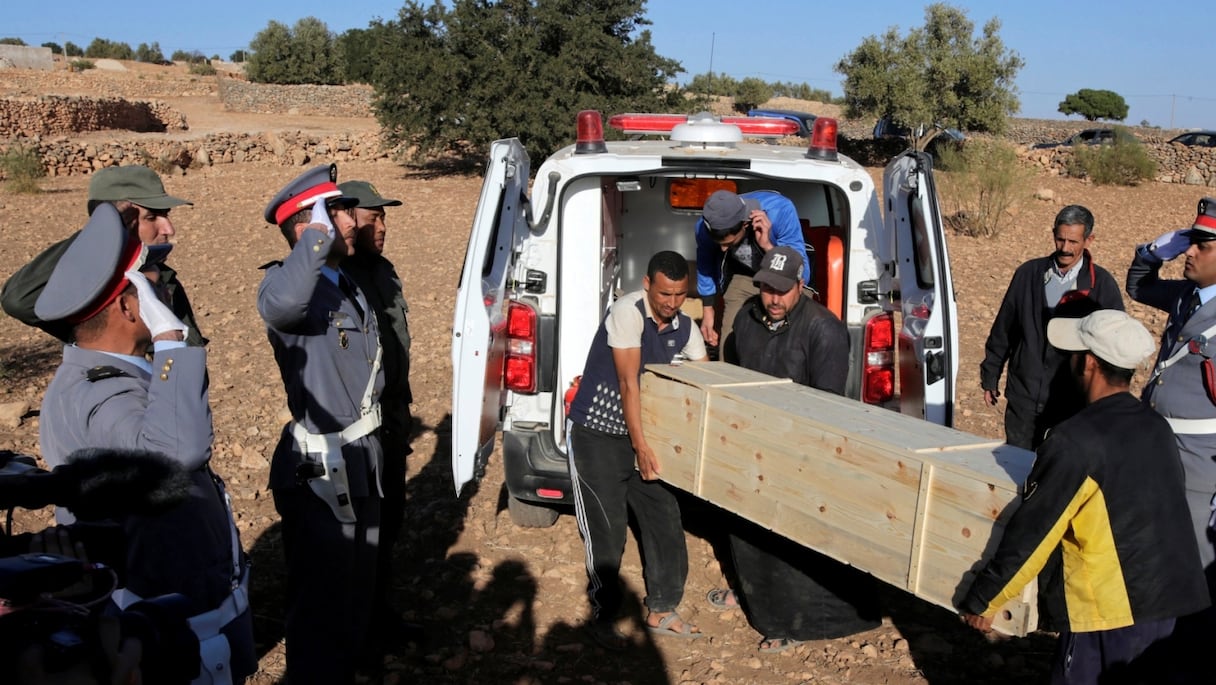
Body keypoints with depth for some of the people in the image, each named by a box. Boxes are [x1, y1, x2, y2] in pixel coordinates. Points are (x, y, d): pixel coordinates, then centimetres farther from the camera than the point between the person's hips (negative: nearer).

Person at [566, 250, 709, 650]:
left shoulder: (685, 328, -1)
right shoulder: (628, 312, -22)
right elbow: (629, 383, -23)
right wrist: (640, 446, -22)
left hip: (642, 431, 6)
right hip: (595, 433, -6)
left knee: (665, 522, 5)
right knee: (607, 531, -3)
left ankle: (661, 612, 19)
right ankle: (603, 618, 14)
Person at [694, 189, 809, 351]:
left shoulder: (780, 211, -32)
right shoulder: (705, 226, -23)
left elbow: (802, 275, -30)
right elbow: (705, 266, 0)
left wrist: (768, 246, -42)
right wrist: (708, 310, 7)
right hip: (743, 278, 2)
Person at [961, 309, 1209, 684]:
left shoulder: (1075, 441, -18)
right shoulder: (1157, 427, 5)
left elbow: (1032, 531, -14)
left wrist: (983, 600, -3)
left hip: (1115, 610, -7)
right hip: (1177, 601, 7)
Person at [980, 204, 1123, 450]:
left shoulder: (1102, 285, -3)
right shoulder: (1028, 274, 3)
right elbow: (1002, 330, 10)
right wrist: (990, 378, 12)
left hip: (1074, 402, -2)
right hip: (1024, 397, 2)